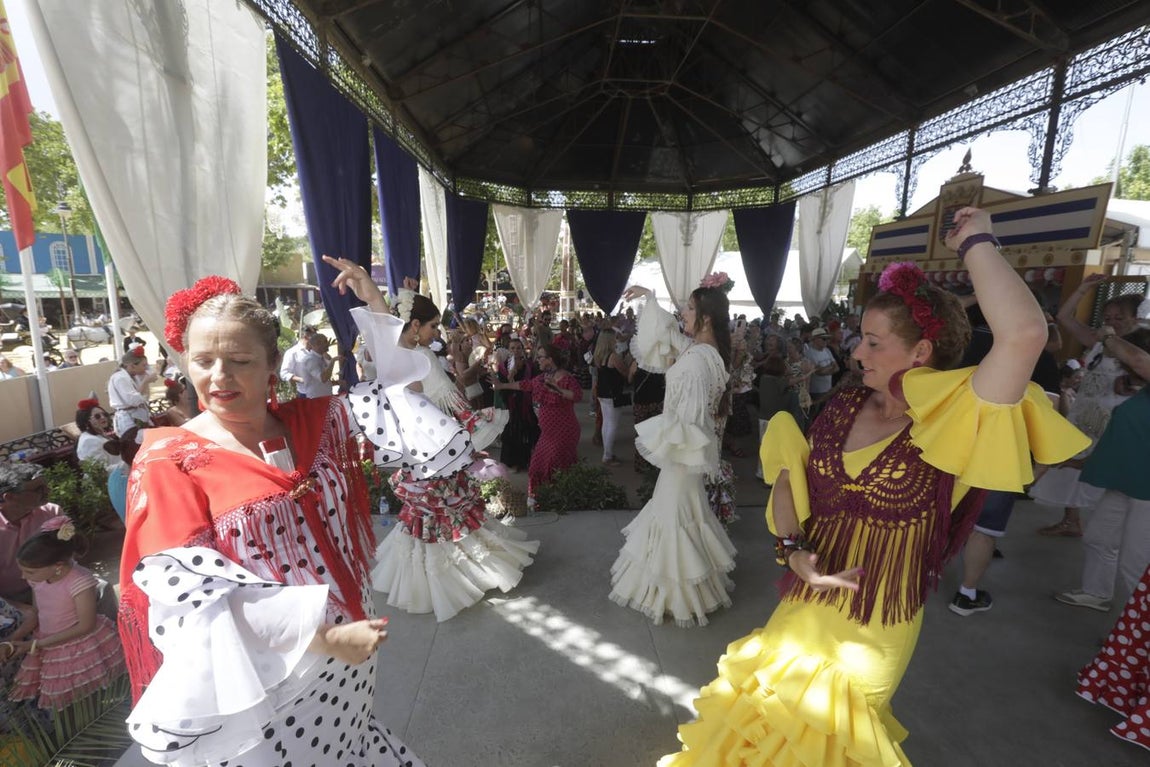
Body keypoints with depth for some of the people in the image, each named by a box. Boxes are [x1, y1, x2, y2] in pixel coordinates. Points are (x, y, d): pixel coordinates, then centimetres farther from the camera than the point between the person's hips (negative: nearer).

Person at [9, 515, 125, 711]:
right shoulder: (38, 579, -5)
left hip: (82, 649, -7)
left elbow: (86, 626, -22)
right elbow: (35, 614, 8)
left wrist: (35, 645, -17)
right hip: (49, 648, 7)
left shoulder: (79, 581, -27)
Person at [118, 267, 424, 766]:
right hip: (257, 681, -4)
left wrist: (377, 305, -6)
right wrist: (323, 635, -25)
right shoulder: (169, 461, -14)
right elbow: (189, 589, -19)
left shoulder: (311, 422, -2)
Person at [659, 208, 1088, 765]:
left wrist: (975, 243, -26)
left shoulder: (954, 423, -21)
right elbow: (788, 477, 1)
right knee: (774, 711, 25)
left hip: (873, 627, -4)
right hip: (805, 603, 4)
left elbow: (1025, 334, -38)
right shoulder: (845, 407, -6)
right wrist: (793, 548, -14)